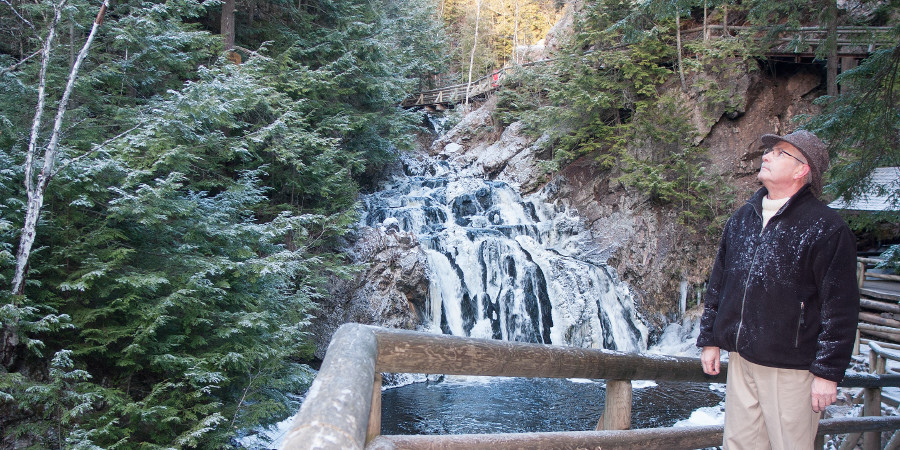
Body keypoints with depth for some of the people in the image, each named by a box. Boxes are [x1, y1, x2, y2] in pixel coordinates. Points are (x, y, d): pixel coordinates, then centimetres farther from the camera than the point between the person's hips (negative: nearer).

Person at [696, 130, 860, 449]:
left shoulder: (826, 228, -10)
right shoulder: (743, 218, 11)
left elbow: (840, 308, -11)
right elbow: (718, 283, 16)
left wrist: (828, 372, -13)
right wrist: (709, 339, 14)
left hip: (791, 368, -6)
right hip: (740, 360, 6)